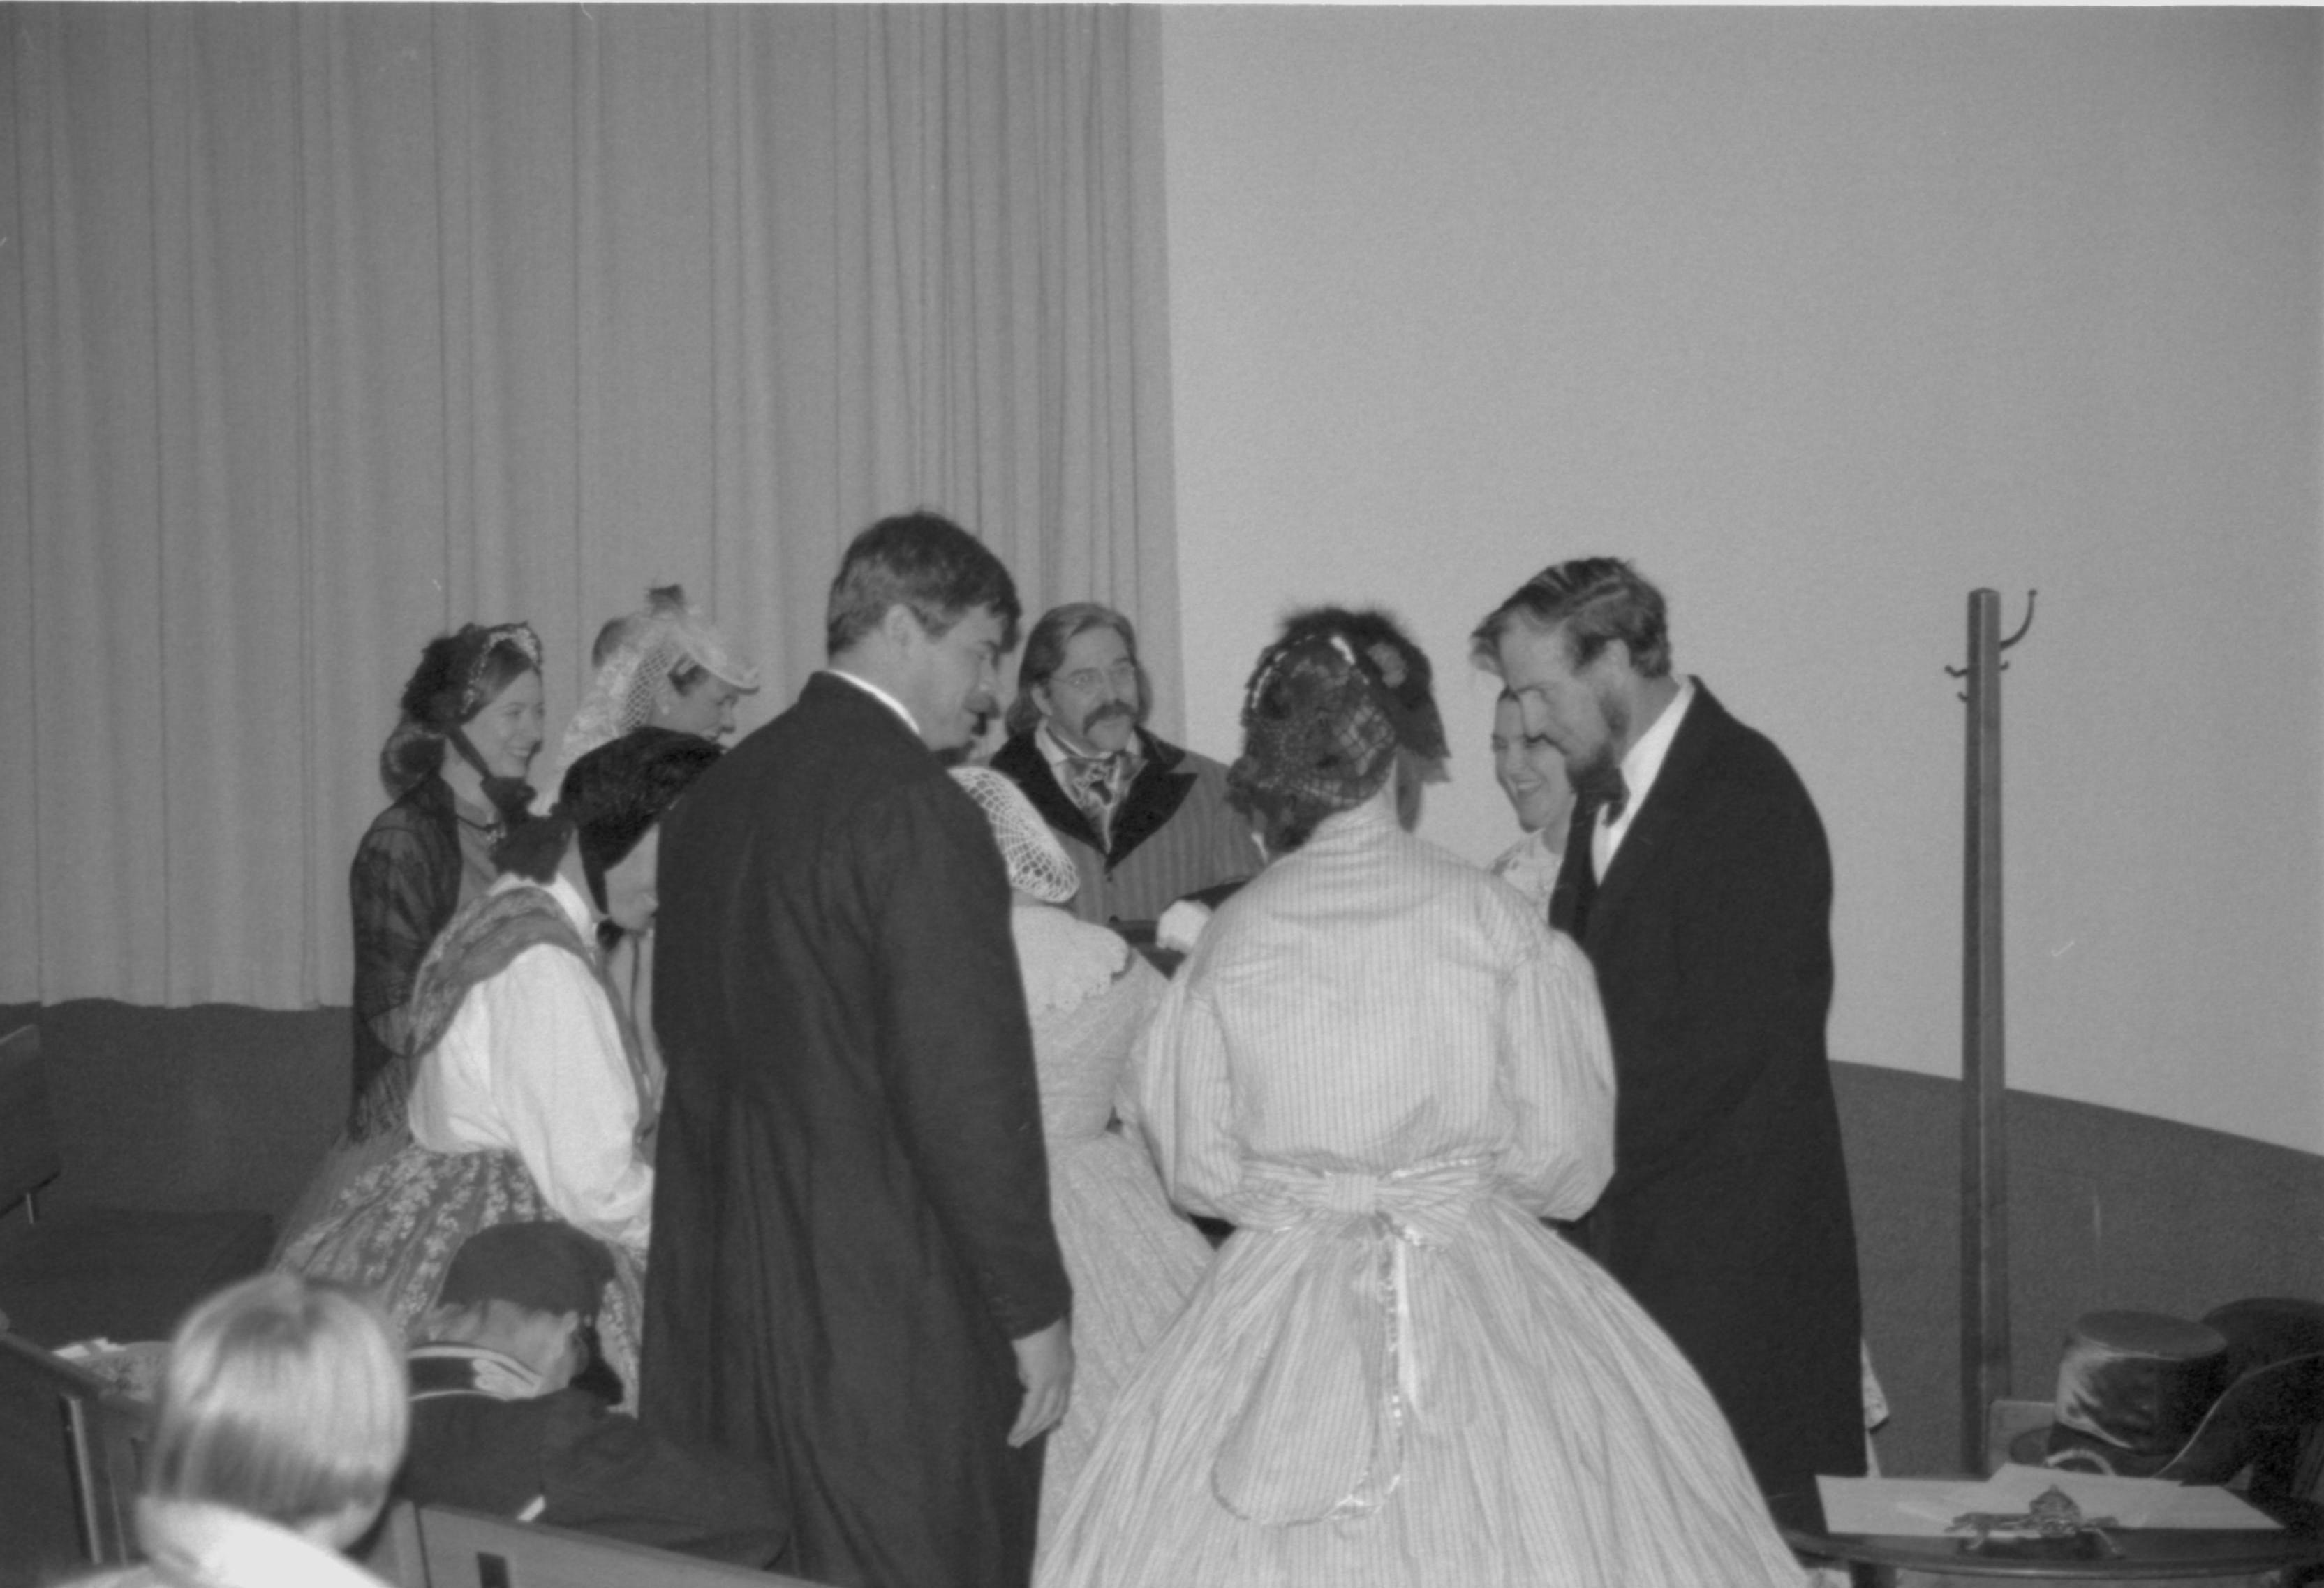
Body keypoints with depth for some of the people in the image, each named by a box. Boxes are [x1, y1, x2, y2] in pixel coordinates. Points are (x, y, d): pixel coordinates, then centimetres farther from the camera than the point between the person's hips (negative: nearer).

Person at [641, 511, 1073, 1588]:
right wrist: (1034, 1307, -11)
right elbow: (968, 1086, -18)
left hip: (718, 1296, 8)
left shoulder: (716, 792, 9)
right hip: (887, 1312, -8)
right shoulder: (917, 810, -16)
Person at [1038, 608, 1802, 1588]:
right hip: (1483, 1306, -2)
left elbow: (1197, 1168, 2)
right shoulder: (1493, 921, -9)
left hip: (1278, 1313, 2)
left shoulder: (1230, 938, -5)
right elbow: (1561, 1160, -4)